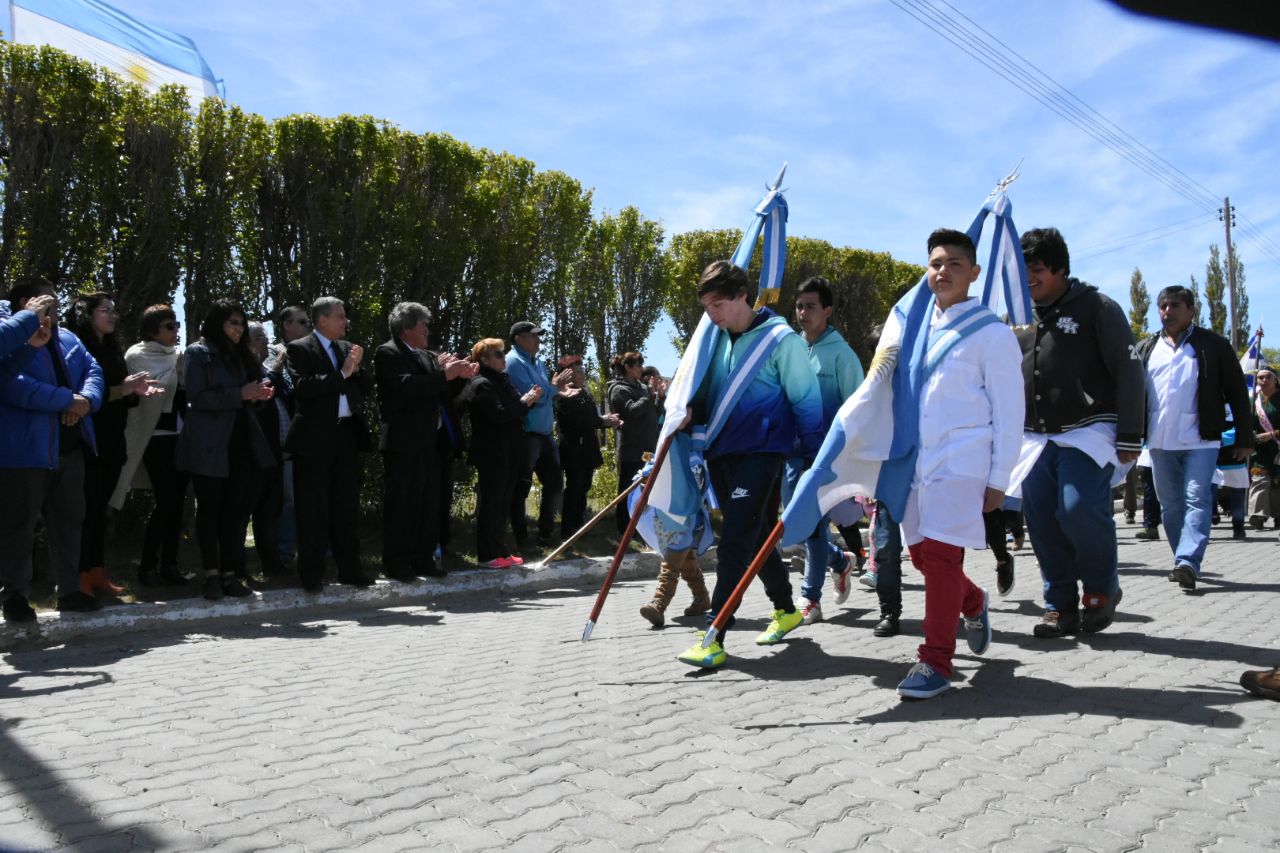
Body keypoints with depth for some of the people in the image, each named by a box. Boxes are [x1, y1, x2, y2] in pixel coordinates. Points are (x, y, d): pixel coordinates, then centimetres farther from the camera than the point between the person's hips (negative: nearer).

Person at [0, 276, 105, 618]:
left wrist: (87, 400, -11)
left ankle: (69, 590, 23)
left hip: (70, 448, 7)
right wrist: (69, 400, -22)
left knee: (68, 522, 13)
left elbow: (93, 371, 10)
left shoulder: (67, 339, 15)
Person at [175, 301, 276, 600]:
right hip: (208, 447, -5)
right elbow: (198, 397, -11)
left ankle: (230, 573, 7)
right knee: (209, 508, 1)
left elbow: (257, 380, 22)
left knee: (236, 509, 2)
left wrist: (260, 392, -2)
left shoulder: (239, 355, 18)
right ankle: (211, 574, 9)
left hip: (239, 444, 5)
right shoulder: (199, 353, -1)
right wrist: (241, 394, -18)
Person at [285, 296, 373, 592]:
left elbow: (360, 390, 14)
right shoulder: (300, 349, -3)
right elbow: (304, 387, -18)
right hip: (315, 437, -6)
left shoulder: (347, 348, 15)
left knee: (347, 506, 10)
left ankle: (349, 568, 18)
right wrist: (342, 373, -17)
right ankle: (311, 574, 8)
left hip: (346, 434, 6)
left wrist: (355, 370, -3)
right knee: (313, 509, 1)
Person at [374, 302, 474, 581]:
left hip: (428, 441, 8)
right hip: (402, 442, -8)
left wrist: (459, 375, 2)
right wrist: (444, 375, -19)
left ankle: (423, 558, 17)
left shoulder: (426, 356, 18)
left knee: (429, 502, 9)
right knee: (400, 502, -3)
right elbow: (406, 385, -21)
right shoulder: (387, 353, -6)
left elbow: (439, 393, 19)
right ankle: (396, 563, 3)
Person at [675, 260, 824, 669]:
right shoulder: (718, 340, 10)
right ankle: (786, 610, 36)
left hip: (760, 452, -7)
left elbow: (806, 401, -6)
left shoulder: (781, 339, -9)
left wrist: (815, 459, -6)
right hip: (720, 452, 7)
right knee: (753, 538, 17)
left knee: (733, 543, -13)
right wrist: (692, 412, -3)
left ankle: (714, 638, -12)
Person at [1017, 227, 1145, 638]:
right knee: (1041, 520, 0)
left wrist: (1129, 436, -11)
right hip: (1035, 438, 6)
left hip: (1087, 432, -5)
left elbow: (1129, 373, -5)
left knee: (1079, 508, -21)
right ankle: (1062, 607, 13)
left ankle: (1102, 588, 5)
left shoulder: (1096, 308, -1)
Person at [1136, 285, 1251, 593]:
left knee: (1197, 501, -11)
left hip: (1200, 440, -4)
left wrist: (1245, 438, 2)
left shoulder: (1213, 345, 2)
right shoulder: (1146, 349, 12)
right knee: (1170, 506, 8)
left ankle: (1188, 562, -20)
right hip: (1159, 441, 4)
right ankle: (1185, 563, 18)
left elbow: (1237, 392, 4)